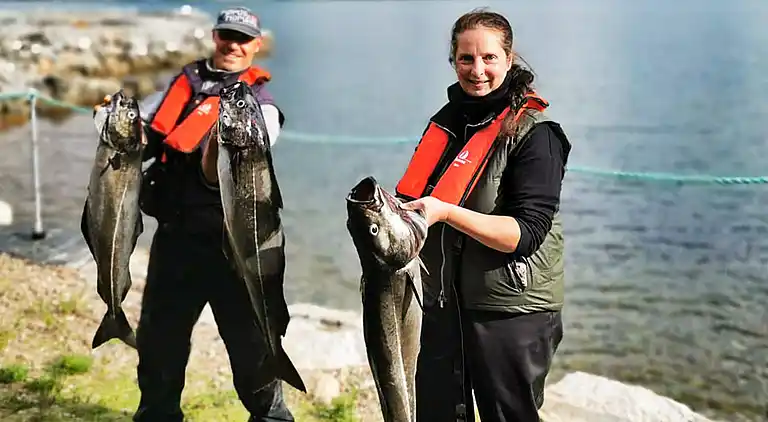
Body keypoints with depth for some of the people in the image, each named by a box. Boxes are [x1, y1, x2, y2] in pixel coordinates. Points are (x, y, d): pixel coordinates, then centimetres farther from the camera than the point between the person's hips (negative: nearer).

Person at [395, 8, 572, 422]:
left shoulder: (533, 132, -12)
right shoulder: (446, 121, 7)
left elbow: (528, 233, -20)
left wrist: (446, 212, -29)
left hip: (510, 314, -6)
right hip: (442, 306, 6)